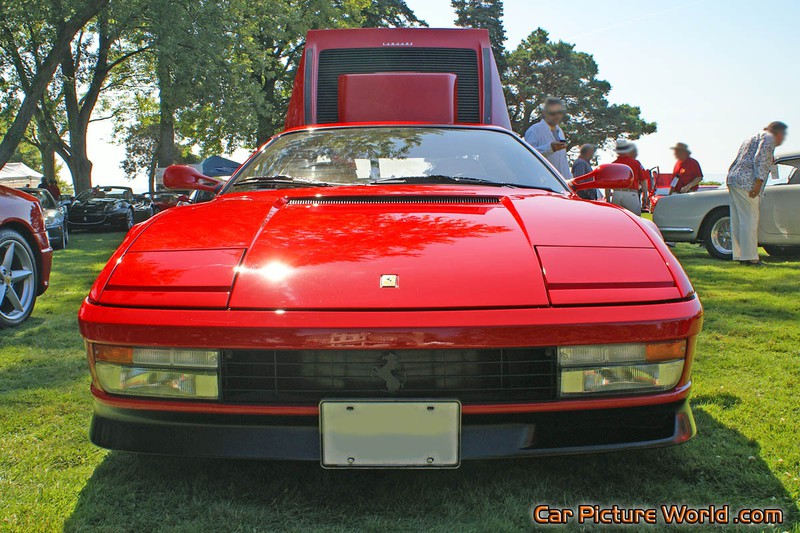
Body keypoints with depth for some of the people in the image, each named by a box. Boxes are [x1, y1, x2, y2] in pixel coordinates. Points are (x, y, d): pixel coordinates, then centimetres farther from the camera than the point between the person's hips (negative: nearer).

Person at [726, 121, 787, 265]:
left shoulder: (754, 137, 28)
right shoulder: (769, 138, 0)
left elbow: (736, 162, 25)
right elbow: (760, 160, -15)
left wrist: (729, 182, 22)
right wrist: (759, 182, -20)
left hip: (733, 179, 10)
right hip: (746, 183, -10)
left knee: (738, 221, 8)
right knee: (750, 220, -9)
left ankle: (739, 255, 10)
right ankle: (750, 257, -10)